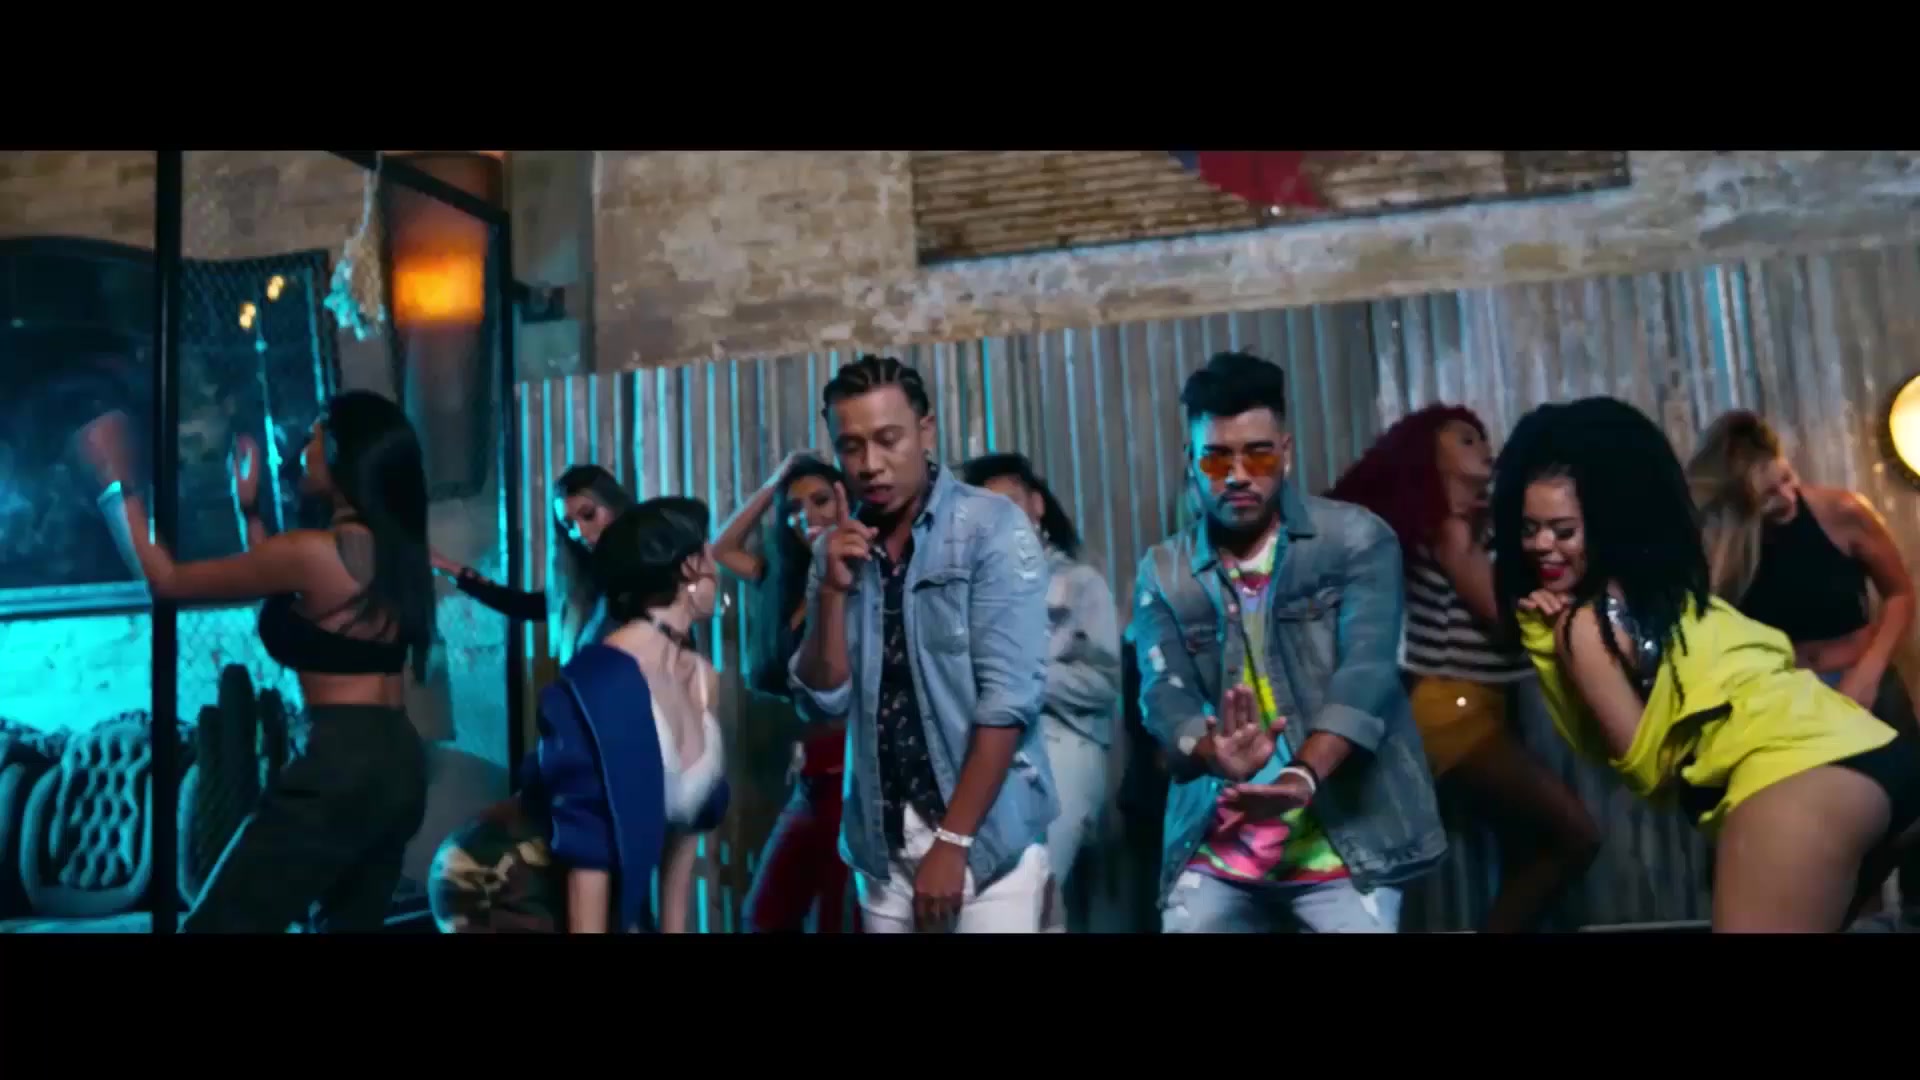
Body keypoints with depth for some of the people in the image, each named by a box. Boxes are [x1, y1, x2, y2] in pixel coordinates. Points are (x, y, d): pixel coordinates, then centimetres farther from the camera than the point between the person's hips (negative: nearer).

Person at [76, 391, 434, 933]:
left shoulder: (315, 551, -13)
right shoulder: (393, 546, 11)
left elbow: (166, 580, -2)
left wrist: (115, 476, 7)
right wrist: (250, 509, 26)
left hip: (340, 767, -8)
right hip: (400, 764, 9)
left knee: (217, 924, 2)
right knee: (352, 925, 17)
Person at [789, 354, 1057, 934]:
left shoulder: (992, 527, -9)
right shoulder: (837, 548, 5)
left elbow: (1009, 696, -14)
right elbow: (823, 703, 2)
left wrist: (952, 840, -14)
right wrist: (832, 592, -11)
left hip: (986, 836, -4)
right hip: (881, 843, 4)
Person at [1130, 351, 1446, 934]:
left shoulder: (1357, 539, -2)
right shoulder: (1163, 573, 5)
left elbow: (1367, 670, -14)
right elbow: (1163, 693, -7)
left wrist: (1304, 775, -31)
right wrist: (1215, 754, -30)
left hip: (1343, 840, -2)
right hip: (1216, 848, 2)